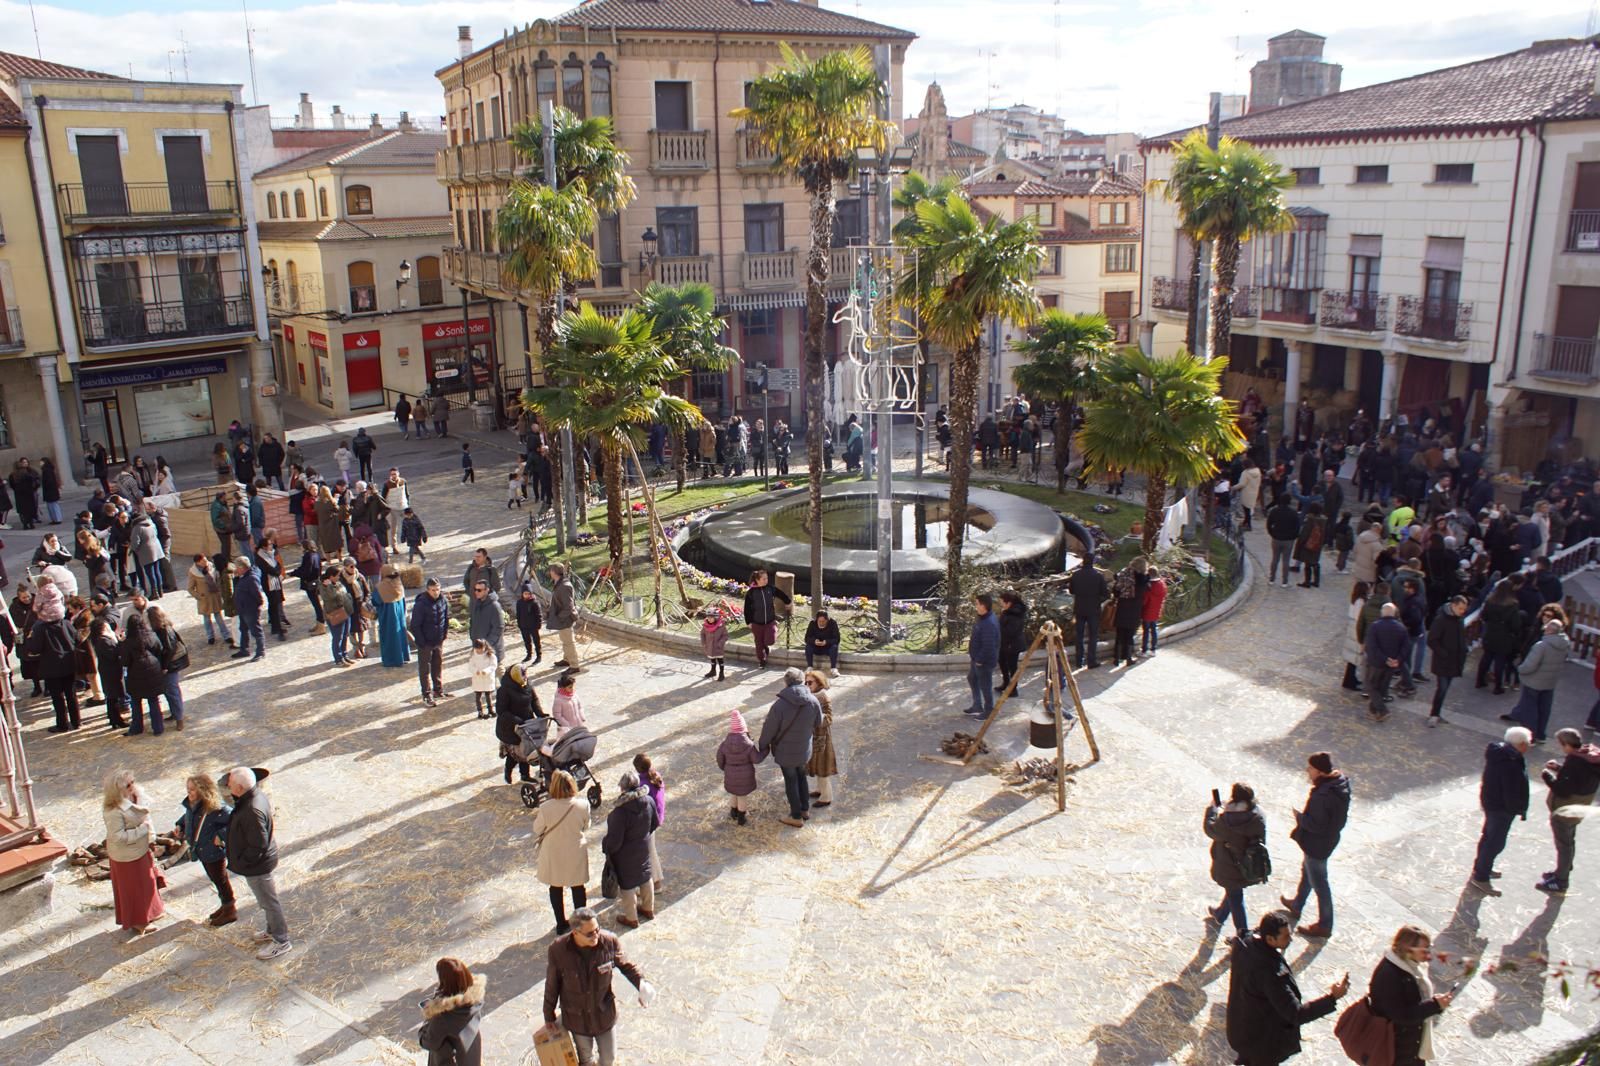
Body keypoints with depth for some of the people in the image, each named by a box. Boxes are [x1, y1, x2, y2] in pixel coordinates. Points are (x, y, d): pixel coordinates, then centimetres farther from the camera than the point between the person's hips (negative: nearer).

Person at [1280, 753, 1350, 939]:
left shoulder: (1323, 796, -36)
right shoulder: (1340, 783, -8)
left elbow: (1316, 825, -30)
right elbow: (1340, 816, 6)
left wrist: (1299, 817, -13)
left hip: (1316, 844, -9)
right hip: (1330, 838, 9)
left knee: (1318, 883, 9)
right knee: (1307, 871, 29)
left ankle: (1324, 926, 25)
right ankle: (1297, 905, 50)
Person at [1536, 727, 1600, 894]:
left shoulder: (1575, 763, -33)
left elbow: (1563, 790, -32)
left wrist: (1547, 776, -20)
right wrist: (1559, 768, 4)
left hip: (1564, 811, -9)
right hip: (1577, 808, 9)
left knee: (1564, 845, 7)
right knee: (1569, 841, 26)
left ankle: (1560, 881, 21)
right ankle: (1563, 870, 45)